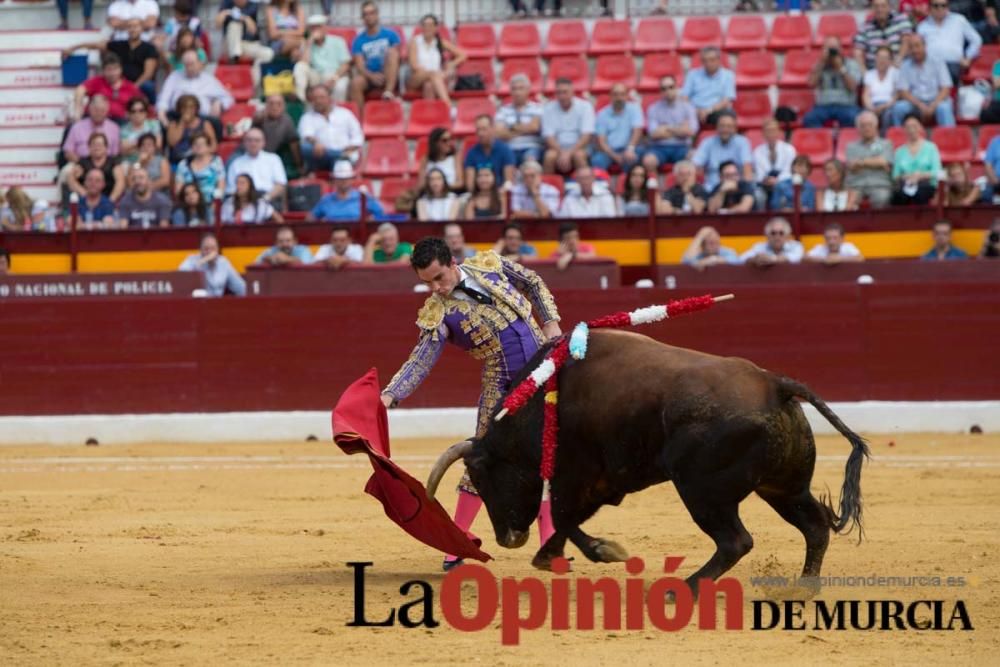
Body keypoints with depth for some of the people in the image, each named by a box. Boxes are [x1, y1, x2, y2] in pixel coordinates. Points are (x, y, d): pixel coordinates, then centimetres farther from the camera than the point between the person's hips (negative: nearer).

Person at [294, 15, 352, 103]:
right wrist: (310, 41, -6)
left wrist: (335, 77, -20)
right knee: (300, 66, -25)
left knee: (340, 87, -38)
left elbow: (345, 65, 0)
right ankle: (300, 98, -38)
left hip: (336, 77, -2)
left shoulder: (337, 41, 9)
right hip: (316, 78, 2)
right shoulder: (307, 45, 12)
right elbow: (303, 62, -8)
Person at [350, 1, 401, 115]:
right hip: (369, 76, 1)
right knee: (356, 82, -34)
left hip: (389, 76, -1)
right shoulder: (359, 40, 6)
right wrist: (372, 76, -24)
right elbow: (359, 65, -4)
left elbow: (395, 56, -2)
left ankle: (389, 91, -40)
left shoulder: (390, 35, 5)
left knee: (391, 52, -29)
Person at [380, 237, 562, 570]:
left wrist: (550, 323, 1)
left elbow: (534, 284, 13)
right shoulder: (438, 314, -12)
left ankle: (549, 542, 14)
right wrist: (389, 396, -32)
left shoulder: (491, 265, -4)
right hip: (501, 386, -2)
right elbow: (420, 362, -18)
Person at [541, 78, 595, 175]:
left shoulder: (584, 106, -3)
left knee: (578, 155, -34)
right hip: (557, 149, 1)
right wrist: (561, 153, -23)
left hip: (579, 148, -1)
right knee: (550, 156, -31)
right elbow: (549, 137, -6)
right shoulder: (548, 109, 1)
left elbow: (587, 136, -10)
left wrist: (569, 153, -22)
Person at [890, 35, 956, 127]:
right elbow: (903, 92, -1)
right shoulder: (905, 66, 6)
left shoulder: (937, 62, 3)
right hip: (915, 102, 1)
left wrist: (932, 106, -19)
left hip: (936, 102, -1)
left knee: (943, 108, -35)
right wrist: (921, 105, -17)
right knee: (898, 108, -29)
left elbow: (945, 90, -3)